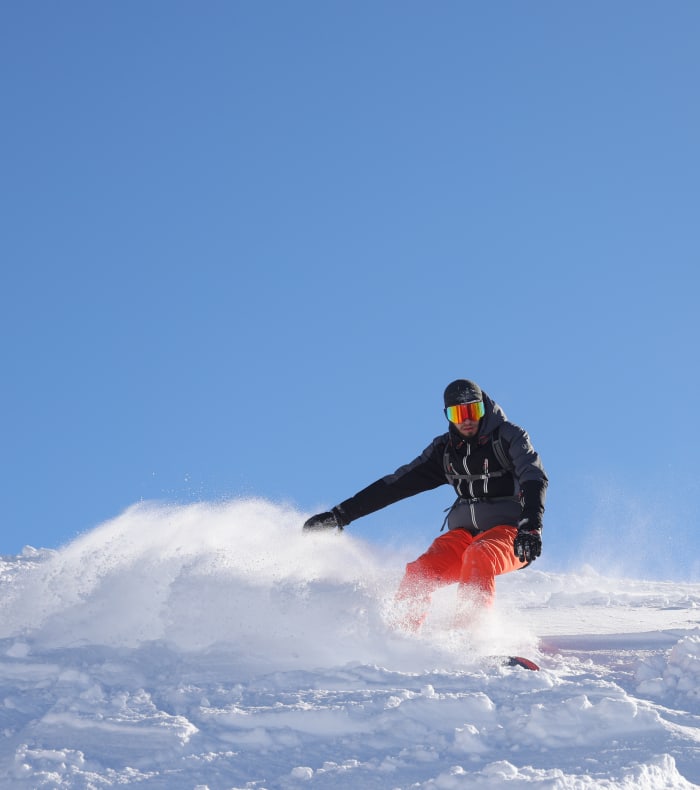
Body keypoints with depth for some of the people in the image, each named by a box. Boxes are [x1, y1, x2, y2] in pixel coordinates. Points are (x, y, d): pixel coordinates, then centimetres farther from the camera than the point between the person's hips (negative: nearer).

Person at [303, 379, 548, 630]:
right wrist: (340, 514, 4)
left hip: (509, 533, -5)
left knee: (478, 557, -36)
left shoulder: (509, 437, -5)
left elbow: (535, 478, -20)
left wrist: (532, 526, -39)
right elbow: (398, 484, 9)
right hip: (466, 533, 5)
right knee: (419, 572, -21)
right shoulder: (445, 449, 8)